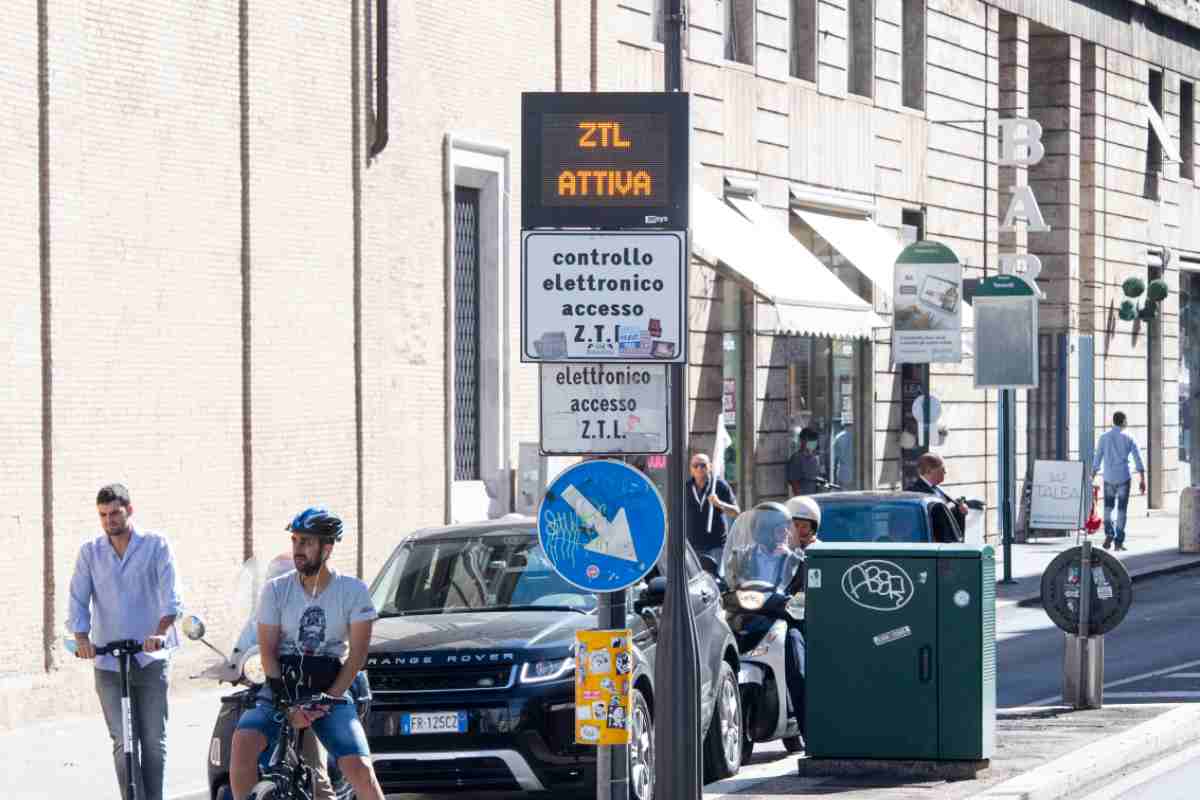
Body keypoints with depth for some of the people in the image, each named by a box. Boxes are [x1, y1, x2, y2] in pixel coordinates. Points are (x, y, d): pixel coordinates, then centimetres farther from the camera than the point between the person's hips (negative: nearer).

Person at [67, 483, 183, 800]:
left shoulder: (156, 545, 1)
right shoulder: (90, 552, 7)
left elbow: (170, 595, -9)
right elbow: (78, 600, 0)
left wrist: (161, 631, -27)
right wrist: (81, 637, -18)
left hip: (151, 658, -1)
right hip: (108, 662, 1)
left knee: (154, 741, 3)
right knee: (123, 743, -4)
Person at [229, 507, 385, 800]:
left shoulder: (353, 591, -1)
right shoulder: (276, 589, 1)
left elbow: (357, 654, -3)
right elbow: (267, 651, -3)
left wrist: (327, 700, -14)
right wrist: (289, 705, -15)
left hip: (332, 690, -1)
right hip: (281, 688, 1)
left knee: (359, 769, -19)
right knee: (244, 740, -27)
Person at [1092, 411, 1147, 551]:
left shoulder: (1104, 438, 2)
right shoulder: (1128, 438, 0)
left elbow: (1096, 461, 1)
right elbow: (1138, 460, -5)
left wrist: (1092, 480, 7)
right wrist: (1142, 480, -3)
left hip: (1109, 478, 1)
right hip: (1124, 478, -1)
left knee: (1108, 508, 17)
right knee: (1121, 510, 5)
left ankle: (1109, 534, -3)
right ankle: (1118, 542, 1)